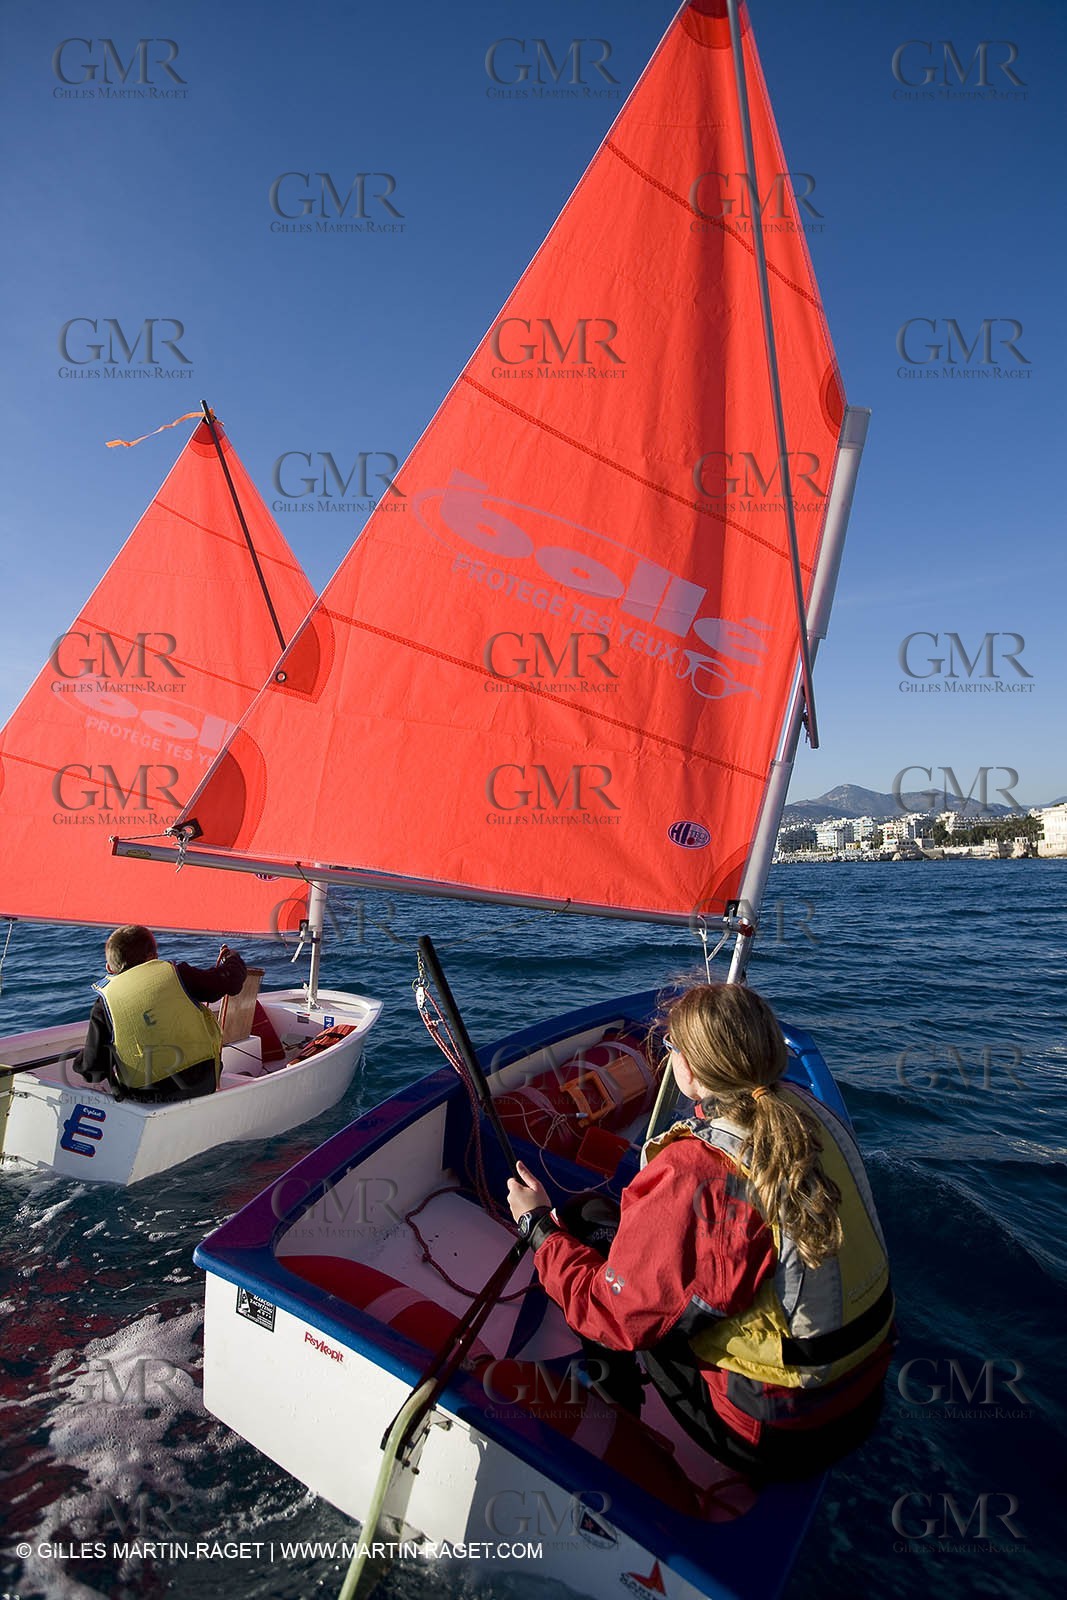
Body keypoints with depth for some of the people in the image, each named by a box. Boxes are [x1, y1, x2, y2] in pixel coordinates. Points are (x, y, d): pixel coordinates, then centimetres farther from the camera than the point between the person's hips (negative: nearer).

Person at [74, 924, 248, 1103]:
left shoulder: (106, 999, 4)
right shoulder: (175, 972, 5)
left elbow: (92, 1068, 4)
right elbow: (229, 980, 14)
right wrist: (232, 959, 37)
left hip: (142, 1095, 2)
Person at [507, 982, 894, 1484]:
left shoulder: (689, 1177, -30)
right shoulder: (813, 1115, -10)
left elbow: (612, 1315, -18)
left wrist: (539, 1225, -3)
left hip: (776, 1441, -6)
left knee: (588, 1222, 5)